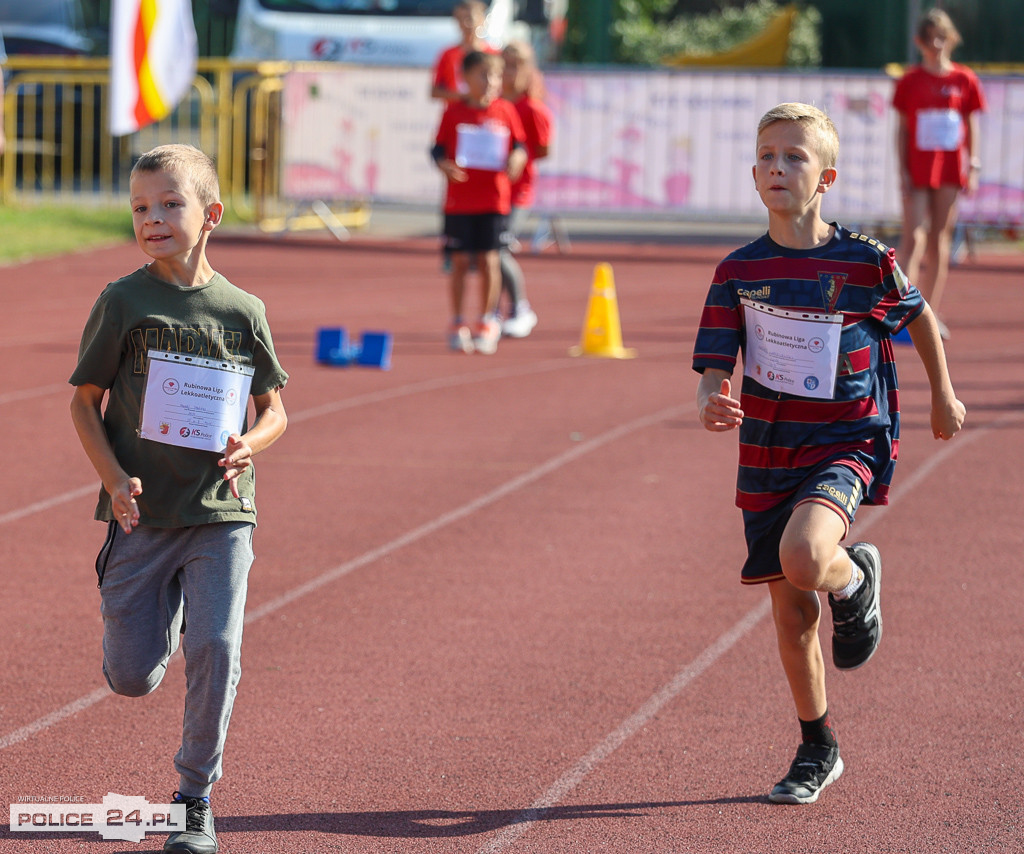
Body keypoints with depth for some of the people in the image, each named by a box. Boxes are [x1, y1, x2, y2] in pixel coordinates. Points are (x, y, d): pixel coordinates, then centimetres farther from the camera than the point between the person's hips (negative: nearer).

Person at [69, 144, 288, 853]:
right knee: (132, 677, 1)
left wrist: (250, 444, -14)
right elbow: (86, 400, 2)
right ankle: (162, 614, 38)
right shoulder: (123, 303, -3)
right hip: (143, 512, 0)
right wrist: (115, 479, -12)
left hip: (221, 510, 0)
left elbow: (275, 409, 9)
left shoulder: (242, 311, 1)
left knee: (216, 651, -12)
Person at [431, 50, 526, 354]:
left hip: (494, 200, 1)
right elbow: (438, 147, 2)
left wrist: (517, 159, -13)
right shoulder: (454, 112, 0)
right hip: (458, 201, -1)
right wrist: (444, 165, -18)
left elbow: (520, 144, 9)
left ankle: (486, 325, 12)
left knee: (489, 260, 0)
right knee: (460, 261, 3)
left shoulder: (505, 110, 4)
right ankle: (457, 324, 14)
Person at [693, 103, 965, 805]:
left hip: (847, 443, -3)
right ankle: (819, 751, 28)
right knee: (792, 614, 9)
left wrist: (943, 393, 21)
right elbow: (715, 366, -3)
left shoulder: (868, 261, -9)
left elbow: (918, 314, 10)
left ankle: (856, 577, 6)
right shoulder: (739, 271, -3)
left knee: (802, 558, -32)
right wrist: (712, 404, -26)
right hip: (768, 451, 3)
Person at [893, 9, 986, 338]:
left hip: (950, 172, 2)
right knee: (913, 239, -10)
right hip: (918, 172, -2)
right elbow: (902, 129, 3)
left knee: (940, 241, 6)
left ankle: (930, 314, 12)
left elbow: (972, 128, 8)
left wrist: (973, 167, 1)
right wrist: (903, 170, -5)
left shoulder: (965, 80, 4)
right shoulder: (910, 82, 1)